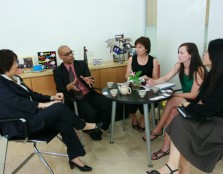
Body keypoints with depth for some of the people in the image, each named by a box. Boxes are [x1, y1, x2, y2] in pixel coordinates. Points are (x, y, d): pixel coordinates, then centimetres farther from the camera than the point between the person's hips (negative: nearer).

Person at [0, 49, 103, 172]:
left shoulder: (15, 78, 14)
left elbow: (31, 94, 17)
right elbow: (17, 101, -24)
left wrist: (51, 98, 4)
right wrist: (43, 105, -30)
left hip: (31, 115, 8)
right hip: (20, 125, -8)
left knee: (65, 124, -14)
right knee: (59, 107, -25)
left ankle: (74, 158, -2)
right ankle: (83, 126, -1)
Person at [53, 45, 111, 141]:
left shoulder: (82, 64, 8)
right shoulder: (58, 71, 2)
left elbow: (91, 79, 2)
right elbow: (60, 90, -3)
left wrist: (87, 80, -24)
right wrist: (69, 86, -25)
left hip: (89, 94, 3)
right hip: (75, 99, -3)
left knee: (108, 104, -21)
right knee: (91, 113, -30)